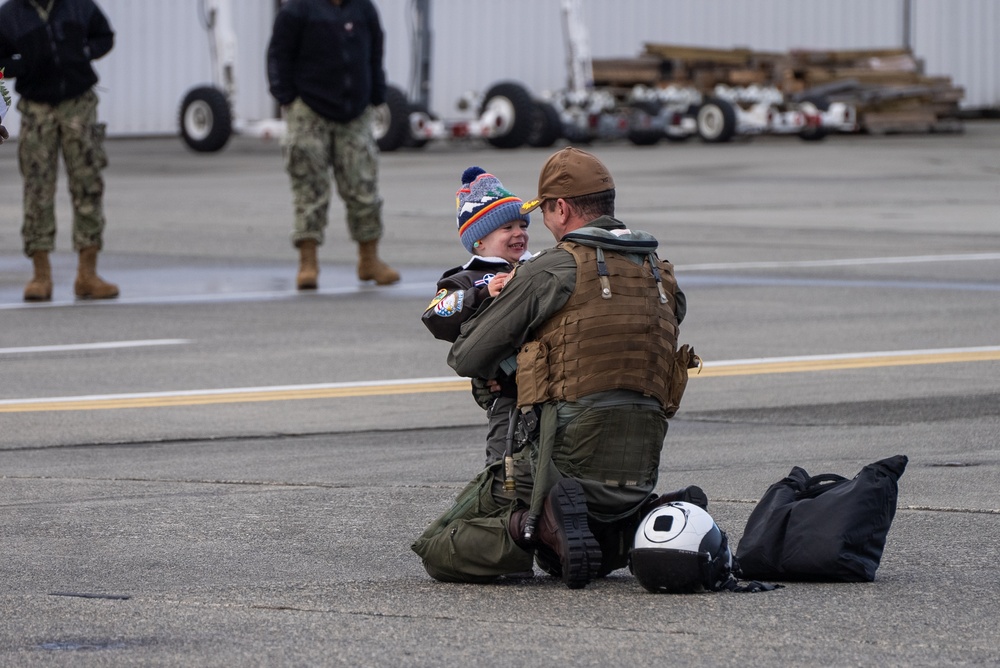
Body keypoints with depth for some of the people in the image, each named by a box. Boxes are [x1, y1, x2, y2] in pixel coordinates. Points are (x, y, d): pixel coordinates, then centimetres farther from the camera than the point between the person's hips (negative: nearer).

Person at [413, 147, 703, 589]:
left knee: (440, 554, 4)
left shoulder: (551, 271, -6)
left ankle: (538, 525, -20)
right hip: (640, 470, 6)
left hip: (567, 458, -6)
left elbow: (466, 359, -1)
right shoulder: (660, 276, 10)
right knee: (559, 561, 31)